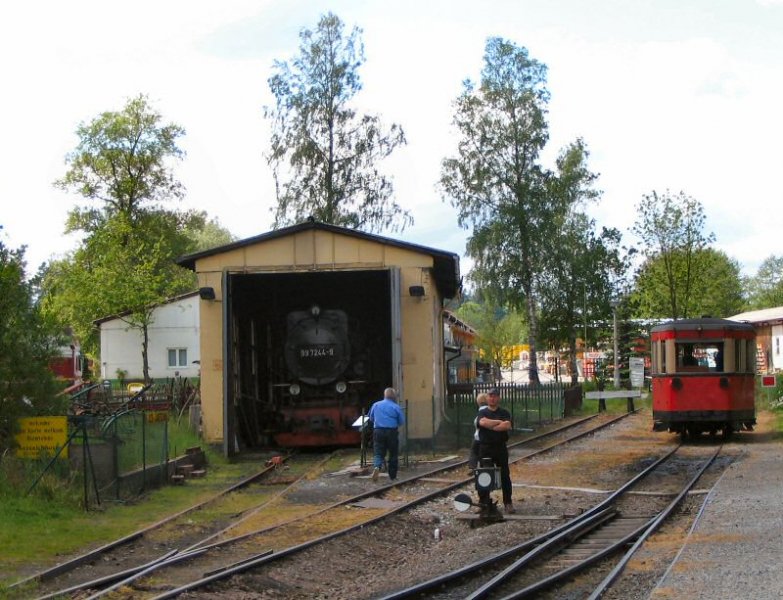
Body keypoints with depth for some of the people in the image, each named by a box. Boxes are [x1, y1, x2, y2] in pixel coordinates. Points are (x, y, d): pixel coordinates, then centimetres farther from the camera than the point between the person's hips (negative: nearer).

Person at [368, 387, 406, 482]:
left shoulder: (375, 405, 6)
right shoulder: (396, 407, -5)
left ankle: (376, 467, -27)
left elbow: (371, 418, 17)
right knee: (393, 454, 10)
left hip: (378, 431, 2)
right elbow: (402, 422, -2)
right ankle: (392, 476, 15)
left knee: (378, 453, 4)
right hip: (391, 432, -2)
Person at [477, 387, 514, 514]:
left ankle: (508, 503, 9)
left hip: (500, 448, 0)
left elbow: (508, 426, -12)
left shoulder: (504, 413, 7)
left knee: (505, 476, 2)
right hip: (485, 448, 0)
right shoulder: (482, 413, 7)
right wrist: (499, 422, -10)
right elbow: (483, 422, -16)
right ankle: (483, 502, 9)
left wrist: (491, 426, -10)